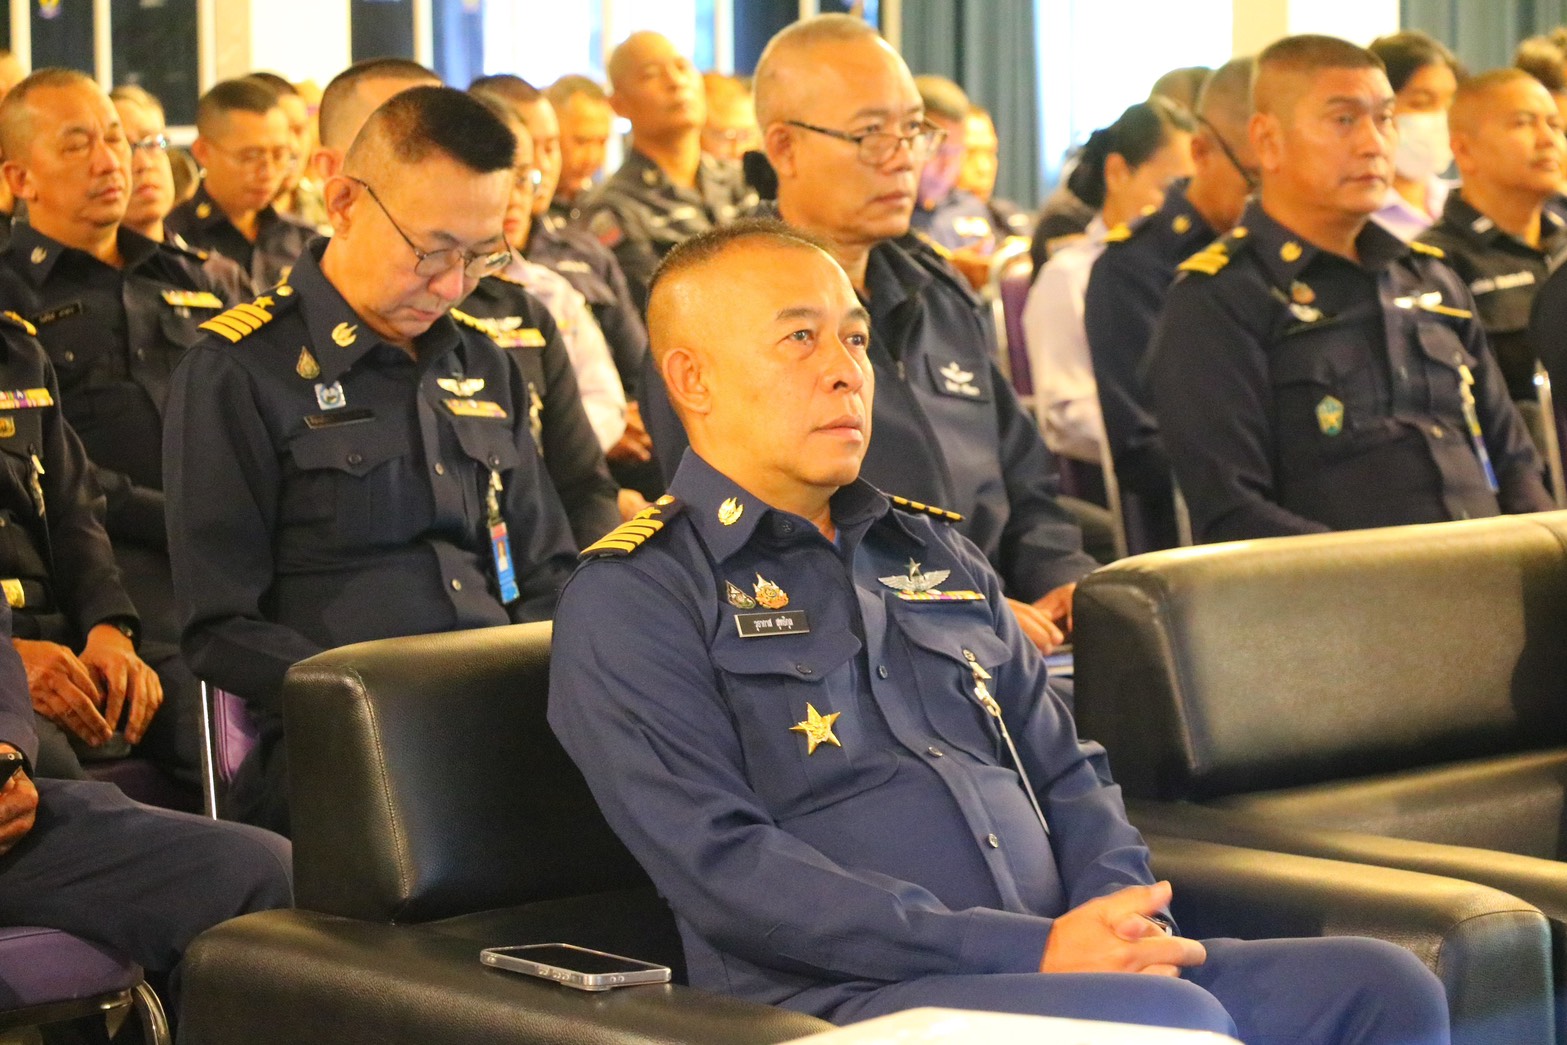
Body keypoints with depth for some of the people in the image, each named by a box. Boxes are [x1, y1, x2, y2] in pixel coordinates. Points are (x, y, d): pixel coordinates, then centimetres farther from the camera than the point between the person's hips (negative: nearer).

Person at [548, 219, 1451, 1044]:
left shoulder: (937, 556, 23)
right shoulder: (631, 602, 0)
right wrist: (1032, 951, -17)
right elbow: (726, 870, -11)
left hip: (1060, 970, 7)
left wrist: (1127, 926, -3)